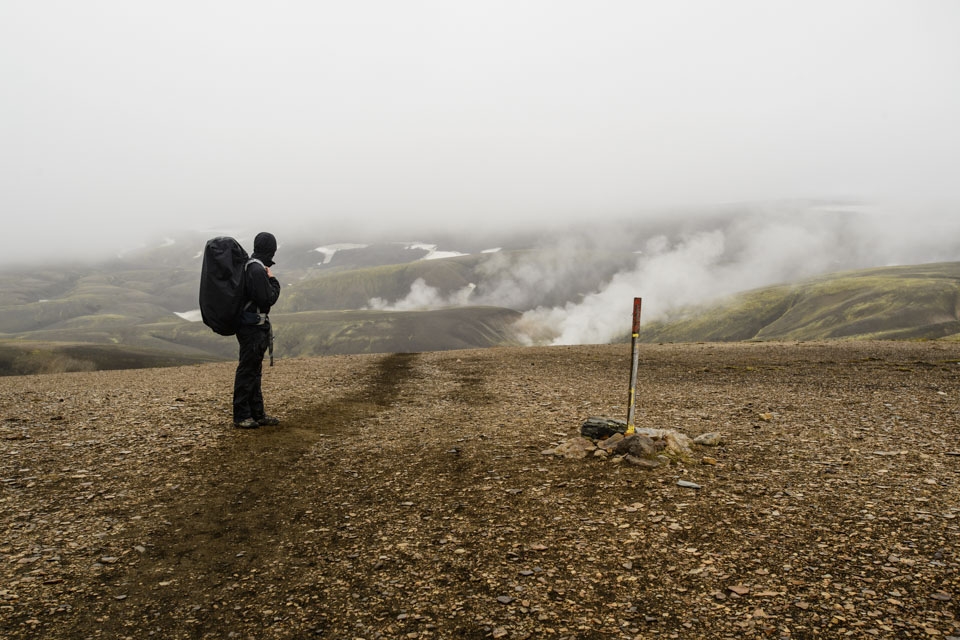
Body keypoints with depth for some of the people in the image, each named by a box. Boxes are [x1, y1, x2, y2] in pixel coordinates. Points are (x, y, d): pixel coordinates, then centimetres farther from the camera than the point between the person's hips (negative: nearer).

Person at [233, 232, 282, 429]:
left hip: (254, 326, 10)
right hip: (253, 327, -10)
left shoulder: (250, 266, 11)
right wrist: (273, 280, -7)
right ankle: (241, 416, 5)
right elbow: (268, 299, -20)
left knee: (254, 370, 14)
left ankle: (257, 414, 22)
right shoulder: (258, 270, -19)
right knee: (247, 370, -3)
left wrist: (268, 280, 6)